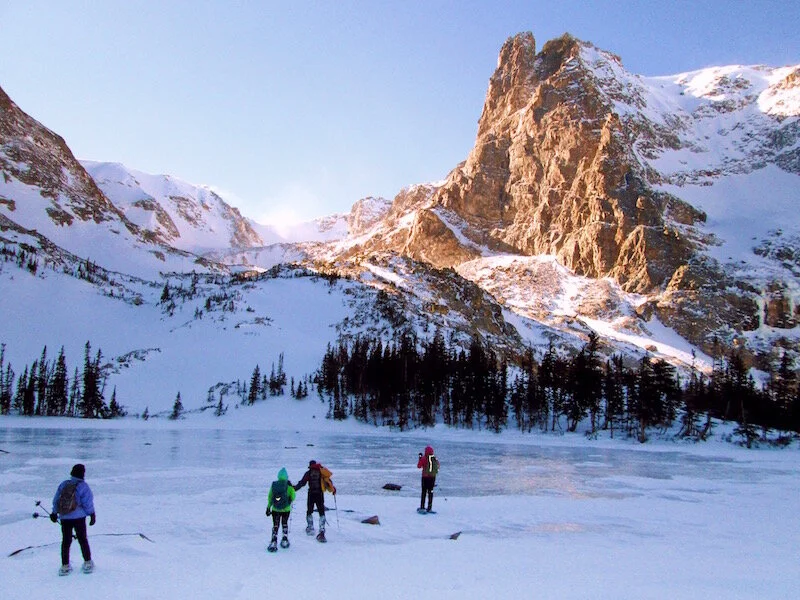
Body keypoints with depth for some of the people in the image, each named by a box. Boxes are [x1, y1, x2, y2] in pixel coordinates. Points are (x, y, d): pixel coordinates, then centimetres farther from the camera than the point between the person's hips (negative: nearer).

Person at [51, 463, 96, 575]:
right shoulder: (83, 486, -9)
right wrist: (92, 515, 2)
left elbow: (56, 500, 9)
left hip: (64, 518, 3)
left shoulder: (63, 484, 3)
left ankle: (65, 566, 13)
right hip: (79, 517, -3)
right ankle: (87, 563, 14)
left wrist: (54, 513, 20)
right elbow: (88, 502, -8)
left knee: (66, 541, 11)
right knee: (82, 540, 9)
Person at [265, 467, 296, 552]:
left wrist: (268, 507, 10)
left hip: (275, 509, 1)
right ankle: (285, 540, 25)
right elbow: (293, 497, -8)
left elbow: (269, 497, 0)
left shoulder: (273, 485, -7)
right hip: (286, 509, 0)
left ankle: (273, 542, 0)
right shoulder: (289, 486, -13)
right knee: (285, 524, 21)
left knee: (275, 526, 9)